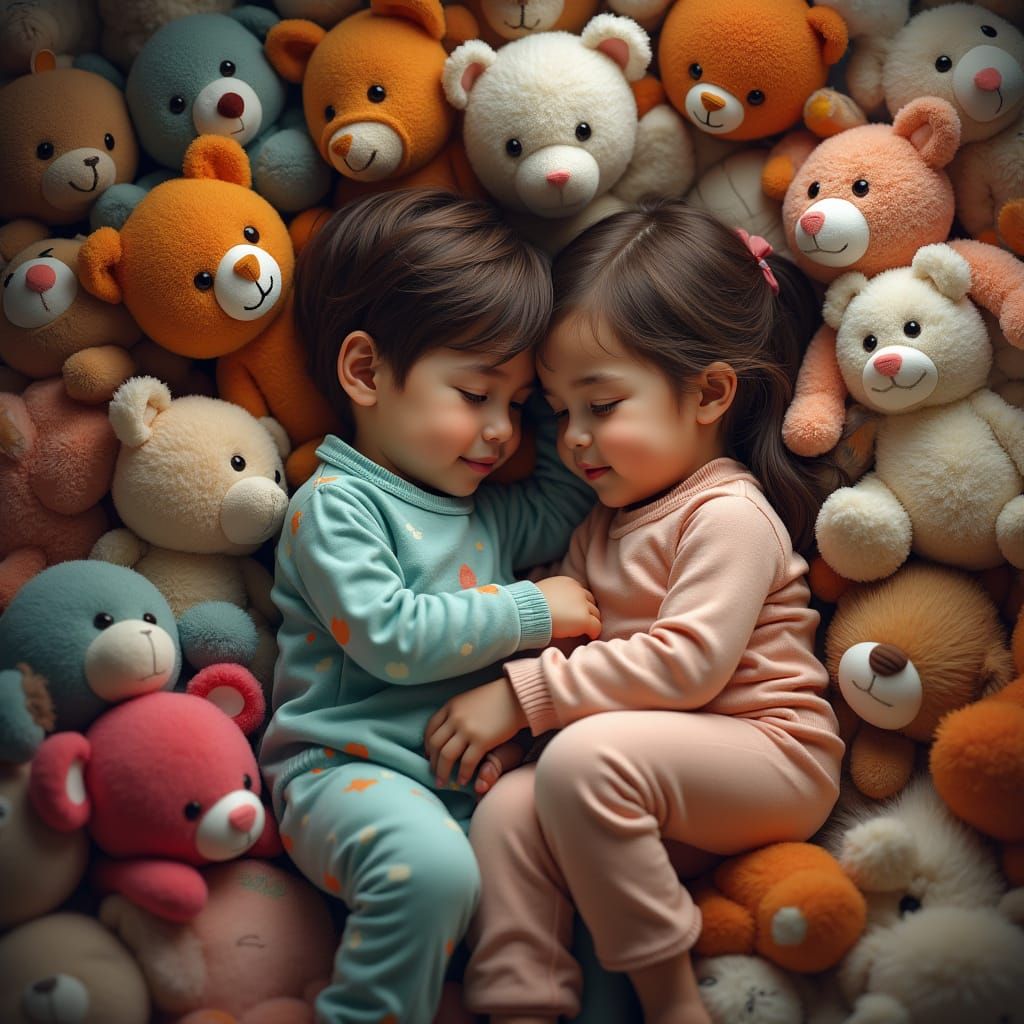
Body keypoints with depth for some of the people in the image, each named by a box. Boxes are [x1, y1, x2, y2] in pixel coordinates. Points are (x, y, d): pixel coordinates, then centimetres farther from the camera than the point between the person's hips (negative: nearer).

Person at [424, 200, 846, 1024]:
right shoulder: (603, 526, 17)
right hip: (651, 773, 8)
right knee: (508, 810, -16)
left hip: (772, 755, -7)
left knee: (586, 757, -32)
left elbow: (687, 664, -21)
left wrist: (526, 693, -21)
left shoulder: (727, 515, -11)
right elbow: (571, 636, 16)